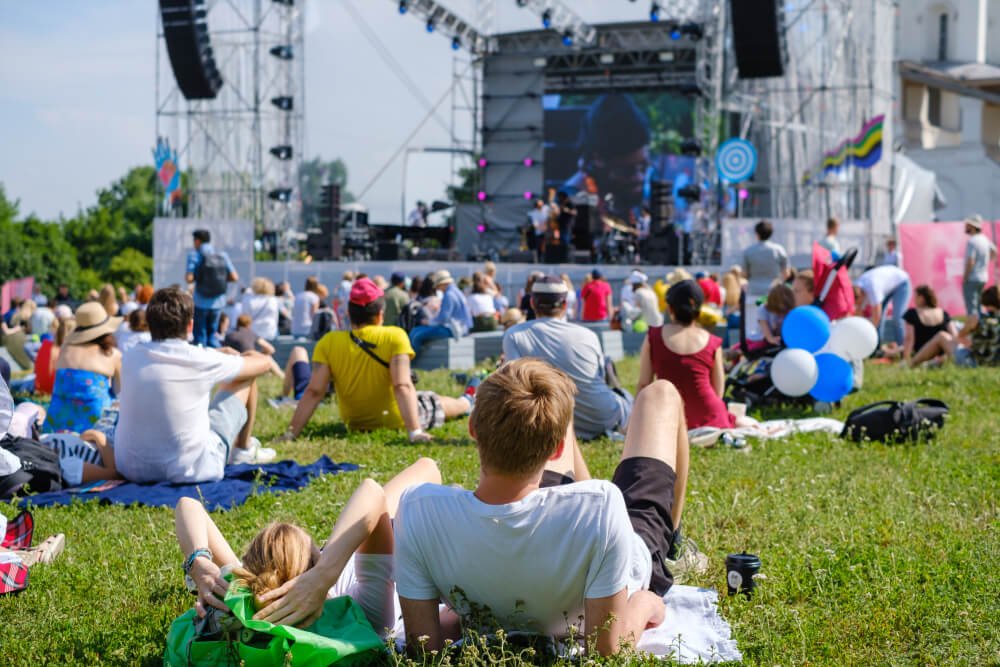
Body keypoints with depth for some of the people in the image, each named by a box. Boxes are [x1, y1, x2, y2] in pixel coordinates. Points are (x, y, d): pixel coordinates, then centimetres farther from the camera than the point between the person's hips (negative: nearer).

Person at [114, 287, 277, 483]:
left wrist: (222, 354, 33)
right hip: (189, 471, -4)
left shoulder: (131, 358, -2)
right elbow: (265, 363, 4)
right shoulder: (202, 361, -14)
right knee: (246, 376, 12)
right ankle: (243, 449, 32)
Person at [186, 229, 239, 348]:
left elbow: (189, 278, -16)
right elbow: (234, 277, -1)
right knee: (211, 335, 17)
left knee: (200, 338, 6)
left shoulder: (194, 255, -7)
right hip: (218, 303, 4)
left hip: (201, 303, -4)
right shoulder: (222, 255, 3)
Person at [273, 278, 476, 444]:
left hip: (354, 423, 2)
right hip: (396, 421, -2)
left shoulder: (328, 343, -17)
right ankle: (467, 401, 60)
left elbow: (314, 391, -21)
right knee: (436, 402, 28)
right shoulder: (395, 337, -22)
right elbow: (402, 386, -30)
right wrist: (414, 431, -34)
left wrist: (291, 432, -18)